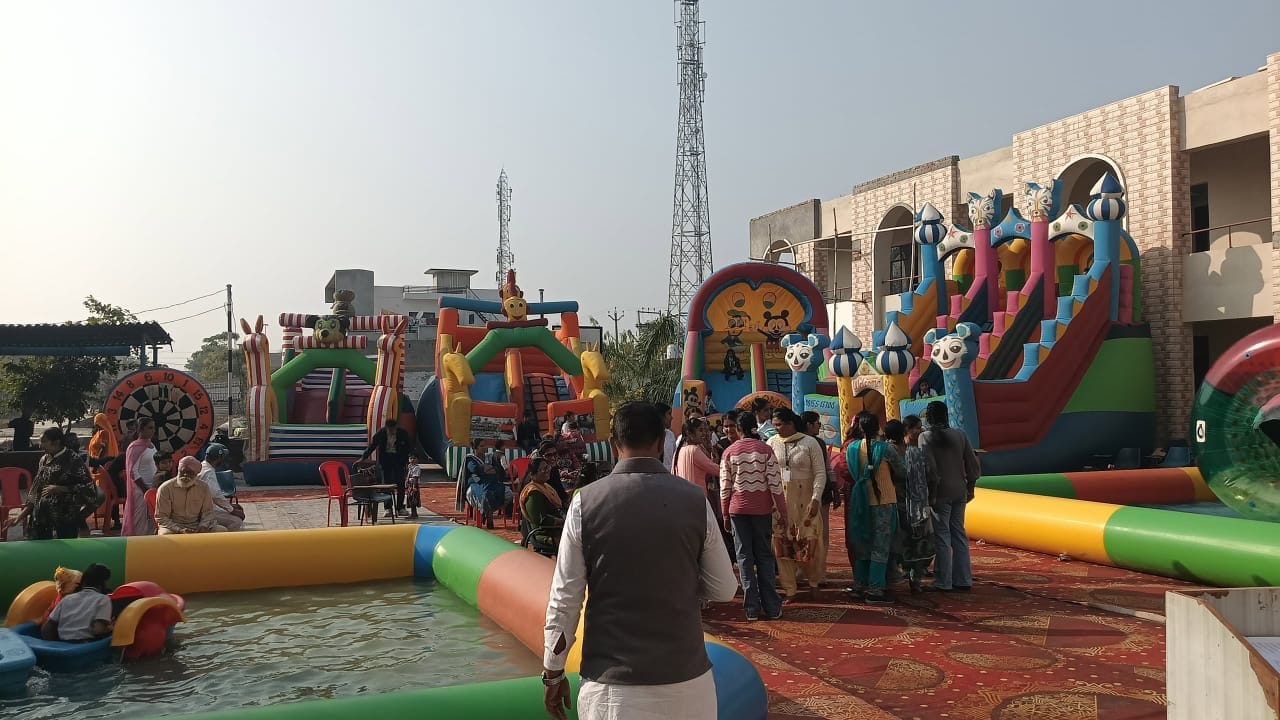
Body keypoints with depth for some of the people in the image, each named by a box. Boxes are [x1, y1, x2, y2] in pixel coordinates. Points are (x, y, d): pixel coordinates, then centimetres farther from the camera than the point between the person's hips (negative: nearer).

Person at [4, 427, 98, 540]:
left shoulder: (74, 460, -9)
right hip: (42, 518, 5)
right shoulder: (44, 460, 10)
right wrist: (22, 514, 10)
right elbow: (36, 492, 15)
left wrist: (60, 489, -17)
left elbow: (89, 488, -13)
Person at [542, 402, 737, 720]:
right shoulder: (694, 500, -5)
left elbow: (565, 598, -4)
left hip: (612, 683, -1)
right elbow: (724, 589, 2)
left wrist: (553, 673, 7)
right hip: (685, 678, 1)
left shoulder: (586, 502, -7)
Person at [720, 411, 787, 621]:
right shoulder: (765, 450, -3)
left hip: (738, 509, 0)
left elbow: (725, 487, -1)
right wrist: (783, 512, 2)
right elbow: (775, 484, -5)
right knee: (765, 556, 9)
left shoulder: (729, 452, -2)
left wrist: (725, 515, 8)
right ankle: (772, 607, 7)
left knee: (744, 557, 5)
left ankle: (752, 608, 3)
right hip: (762, 509, 0)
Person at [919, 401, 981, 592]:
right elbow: (973, 466, 7)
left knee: (941, 536, 1)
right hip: (959, 493, 5)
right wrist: (970, 488, 18)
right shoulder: (960, 436, 5)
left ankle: (943, 582, 4)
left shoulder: (926, 437, -9)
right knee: (959, 535, 13)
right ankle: (963, 580, 17)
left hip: (940, 493, -5)